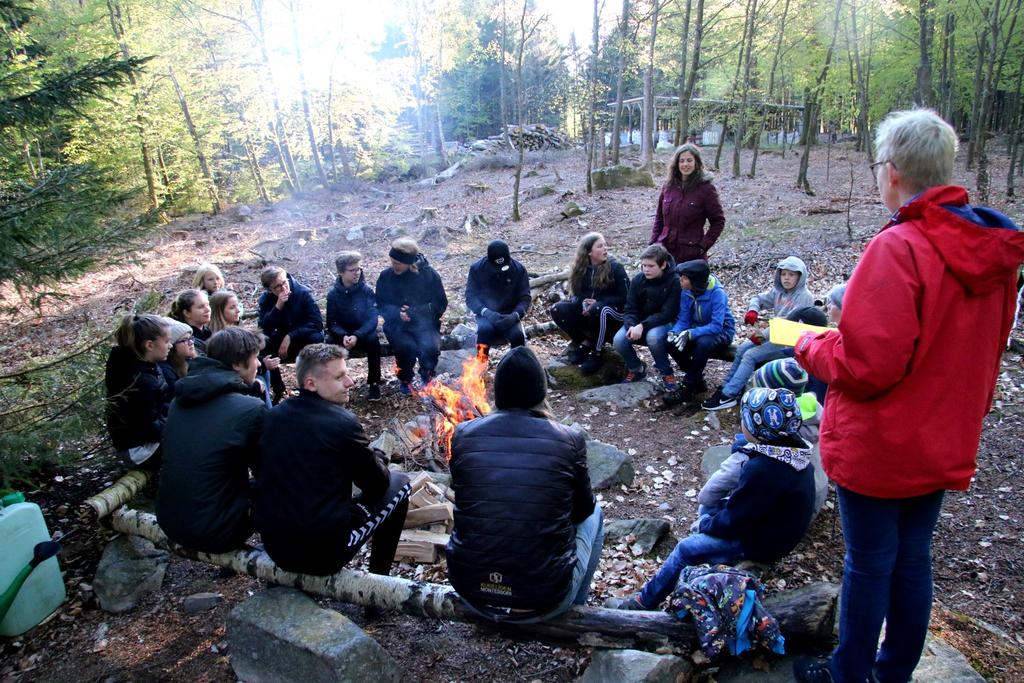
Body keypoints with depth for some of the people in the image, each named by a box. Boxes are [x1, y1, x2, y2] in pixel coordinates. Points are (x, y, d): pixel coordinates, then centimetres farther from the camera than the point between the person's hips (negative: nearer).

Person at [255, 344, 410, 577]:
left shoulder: (274, 415, 2)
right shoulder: (343, 423, -15)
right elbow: (378, 484, -4)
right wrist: (377, 456, 17)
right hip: (324, 552, -6)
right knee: (399, 483, 11)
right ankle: (378, 576, 21)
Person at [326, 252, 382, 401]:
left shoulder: (367, 290, -9)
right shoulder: (333, 294, -5)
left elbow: (372, 319, -15)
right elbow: (332, 323, -7)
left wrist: (356, 336, -32)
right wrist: (343, 336, -29)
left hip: (363, 332, -1)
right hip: (342, 333, 1)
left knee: (373, 340, -33)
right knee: (330, 343, -29)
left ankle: (374, 382, -16)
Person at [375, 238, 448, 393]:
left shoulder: (429, 275, -2)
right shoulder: (386, 277, 1)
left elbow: (440, 304, -1)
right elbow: (382, 305, 4)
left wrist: (415, 311, -15)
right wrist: (398, 313, -18)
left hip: (425, 323, 0)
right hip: (397, 325, 0)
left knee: (430, 346, -30)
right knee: (407, 347, -31)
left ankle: (427, 375, 4)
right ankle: (405, 379, 2)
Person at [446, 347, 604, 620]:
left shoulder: (463, 434, -5)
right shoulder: (569, 440, -10)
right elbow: (582, 509, 6)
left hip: (470, 592, 3)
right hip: (544, 600, -2)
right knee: (594, 514, 24)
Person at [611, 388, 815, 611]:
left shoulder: (761, 469, -34)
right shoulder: (795, 449, -4)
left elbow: (732, 521, -24)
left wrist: (706, 524, -4)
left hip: (761, 544, -9)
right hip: (778, 529, 9)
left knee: (686, 549, -2)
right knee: (709, 509, 20)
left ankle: (646, 601, 16)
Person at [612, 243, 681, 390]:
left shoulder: (674, 282, -15)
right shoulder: (638, 280, -4)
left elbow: (668, 313, -21)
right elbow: (630, 309, -6)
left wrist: (643, 326, -31)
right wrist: (631, 326, -29)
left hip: (663, 323, -4)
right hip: (638, 323, 4)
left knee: (653, 337, -38)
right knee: (619, 341, -24)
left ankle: (666, 373, -11)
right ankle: (636, 369, 6)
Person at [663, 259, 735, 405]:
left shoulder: (717, 293, -26)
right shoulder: (686, 292, -10)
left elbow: (716, 326, -31)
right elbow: (683, 320, -5)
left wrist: (691, 333, -43)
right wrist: (674, 332, -27)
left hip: (721, 332, -5)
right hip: (699, 330, 5)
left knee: (703, 343, -38)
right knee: (672, 343, -21)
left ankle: (687, 389, -23)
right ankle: (698, 381, -2)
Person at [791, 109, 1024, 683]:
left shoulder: (898, 248, -25)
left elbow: (866, 365, -26)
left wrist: (809, 345, -9)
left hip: (879, 446, -7)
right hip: (944, 443, 8)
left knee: (868, 564, 10)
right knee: (913, 559, 21)